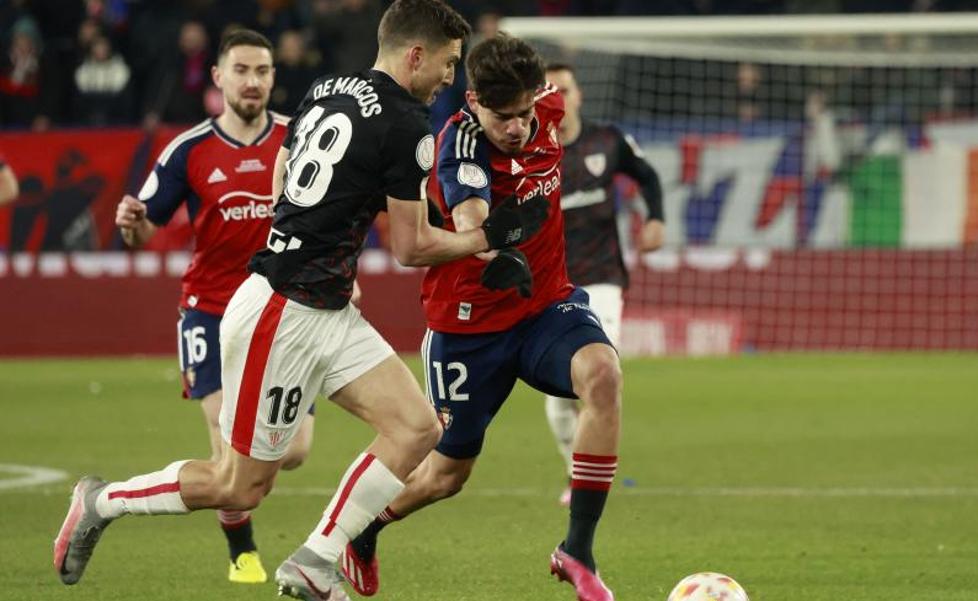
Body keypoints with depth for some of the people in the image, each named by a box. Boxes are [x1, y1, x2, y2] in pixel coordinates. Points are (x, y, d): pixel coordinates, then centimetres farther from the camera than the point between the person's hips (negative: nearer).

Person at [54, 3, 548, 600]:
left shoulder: (326, 91, 9)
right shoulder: (405, 125, -16)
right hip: (280, 319, -9)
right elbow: (412, 247, -9)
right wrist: (490, 237, 5)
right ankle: (101, 502, 19)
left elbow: (281, 179, 21)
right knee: (241, 487, 2)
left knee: (418, 428, 0)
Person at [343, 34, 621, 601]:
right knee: (449, 471, 10)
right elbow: (470, 219, -46)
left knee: (603, 374, -29)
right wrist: (497, 256, -64)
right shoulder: (462, 141, -25)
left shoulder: (547, 111, -8)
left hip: (547, 302, 4)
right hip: (469, 323, -4)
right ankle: (362, 531, 45)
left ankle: (578, 551, -21)